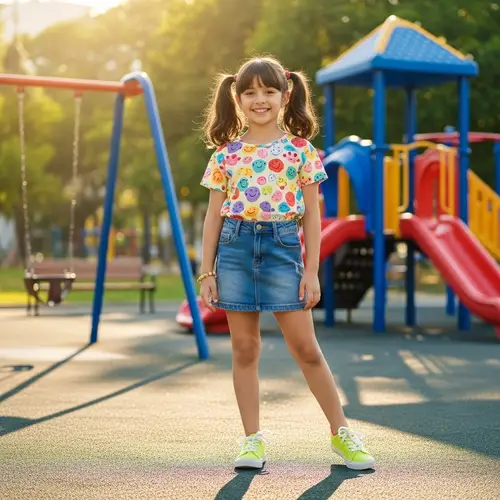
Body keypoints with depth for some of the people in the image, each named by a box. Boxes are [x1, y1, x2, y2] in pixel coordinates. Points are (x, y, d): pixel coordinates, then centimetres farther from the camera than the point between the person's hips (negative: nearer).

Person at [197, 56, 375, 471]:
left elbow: (312, 215, 3)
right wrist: (206, 273, 4)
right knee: (244, 349, 5)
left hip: (283, 246, -2)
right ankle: (253, 439, 15)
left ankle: (342, 433, 14)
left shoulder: (300, 149, 3)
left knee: (306, 347, 1)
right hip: (235, 248, 2)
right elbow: (214, 216, 8)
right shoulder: (226, 153, 7)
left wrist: (311, 270, -2)